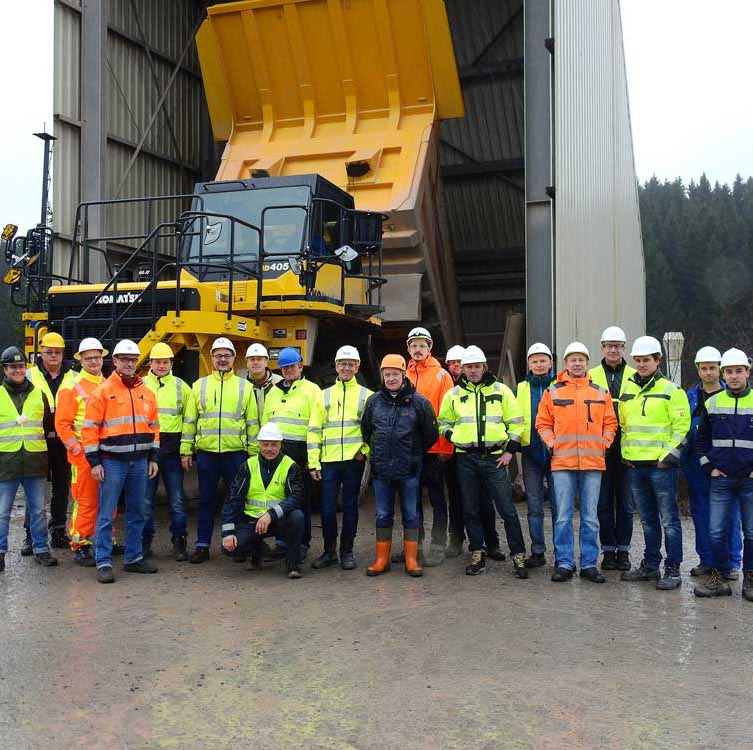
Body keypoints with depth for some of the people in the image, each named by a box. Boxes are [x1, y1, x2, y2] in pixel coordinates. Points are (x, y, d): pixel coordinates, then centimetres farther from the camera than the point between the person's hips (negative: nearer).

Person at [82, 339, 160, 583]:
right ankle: (103, 563, 3)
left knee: (137, 513, 11)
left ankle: (134, 558, 22)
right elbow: (89, 428, -6)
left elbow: (153, 426, 16)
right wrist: (94, 462, -10)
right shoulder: (102, 392, -4)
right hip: (112, 461, -5)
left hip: (140, 462, 5)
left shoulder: (147, 393, 11)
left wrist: (153, 457, 10)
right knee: (106, 515, -2)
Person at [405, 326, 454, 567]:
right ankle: (414, 543, 23)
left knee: (437, 498, 4)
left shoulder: (441, 375, -1)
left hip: (434, 448, -4)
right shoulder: (403, 376, 9)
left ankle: (438, 547, 10)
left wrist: (446, 447, -13)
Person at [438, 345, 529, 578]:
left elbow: (516, 422, 6)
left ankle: (518, 556, 7)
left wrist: (510, 450, -2)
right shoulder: (453, 394, 9)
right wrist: (453, 437, 0)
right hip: (466, 459, 2)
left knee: (507, 509, -2)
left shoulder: (501, 390, 4)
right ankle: (477, 555, 18)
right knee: (470, 510, 7)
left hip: (494, 457, -2)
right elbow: (443, 422, 19)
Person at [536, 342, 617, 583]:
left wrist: (603, 444, 0)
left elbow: (610, 424, 13)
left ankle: (589, 564, 15)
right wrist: (552, 444, -5)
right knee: (563, 516, 1)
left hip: (593, 463, 1)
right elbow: (543, 423, 7)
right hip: (562, 463, -1)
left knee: (590, 517, 6)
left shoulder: (601, 393, 10)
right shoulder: (553, 392, 5)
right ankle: (564, 564, 9)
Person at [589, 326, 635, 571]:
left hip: (627, 448, 0)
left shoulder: (635, 377, 5)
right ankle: (608, 550, 15)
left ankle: (623, 550, 17)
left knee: (625, 503, 7)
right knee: (604, 502, 6)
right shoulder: (590, 377, 5)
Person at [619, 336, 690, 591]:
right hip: (634, 465, 6)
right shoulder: (627, 390, 13)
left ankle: (672, 570, 4)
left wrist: (669, 455, -13)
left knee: (669, 519, -1)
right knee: (648, 519, 15)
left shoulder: (670, 391, -5)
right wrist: (625, 452, 10)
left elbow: (681, 426, -8)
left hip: (661, 465, -6)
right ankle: (650, 565, 24)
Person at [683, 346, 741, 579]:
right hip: (696, 463, 3)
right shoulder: (690, 396, 10)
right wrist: (683, 456, 4)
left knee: (729, 513, 0)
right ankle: (706, 560, 19)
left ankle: (731, 562, 10)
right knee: (701, 513, 8)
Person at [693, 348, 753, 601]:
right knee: (716, 531, 3)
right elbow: (701, 438, 15)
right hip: (720, 479, 2)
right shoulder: (712, 403, 6)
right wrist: (709, 466, 5)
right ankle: (718, 578, 14)